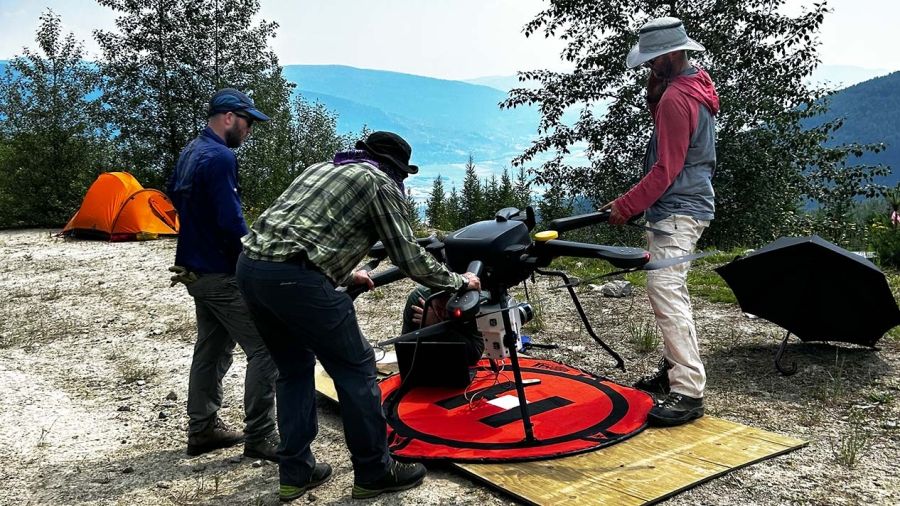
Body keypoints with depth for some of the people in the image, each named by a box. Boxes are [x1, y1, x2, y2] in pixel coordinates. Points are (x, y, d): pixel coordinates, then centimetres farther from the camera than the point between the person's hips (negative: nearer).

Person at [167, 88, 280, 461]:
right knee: (263, 349, -6)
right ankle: (259, 438, -2)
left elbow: (173, 195, 25)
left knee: (211, 348, 18)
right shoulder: (220, 157, -18)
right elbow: (232, 222, -23)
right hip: (223, 275, -10)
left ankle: (202, 429, 26)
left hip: (195, 269, 10)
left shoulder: (189, 154, 13)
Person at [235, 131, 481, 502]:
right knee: (355, 368, 5)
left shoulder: (321, 168, 28)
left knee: (294, 368, 21)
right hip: (294, 276, -8)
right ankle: (374, 472, 15)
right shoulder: (380, 183, 6)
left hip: (250, 266, 9)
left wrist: (346, 274, 47)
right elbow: (408, 257, 5)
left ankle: (296, 473, 25)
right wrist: (458, 282, 20)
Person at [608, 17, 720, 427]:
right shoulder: (696, 86, 15)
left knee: (665, 290, -16)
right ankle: (675, 370, 27)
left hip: (677, 210, -11)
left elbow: (666, 169, -20)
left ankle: (688, 392, -16)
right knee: (672, 290, 17)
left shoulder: (676, 97, -18)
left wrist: (625, 206, -16)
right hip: (690, 204, 11)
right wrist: (655, 91, 8)